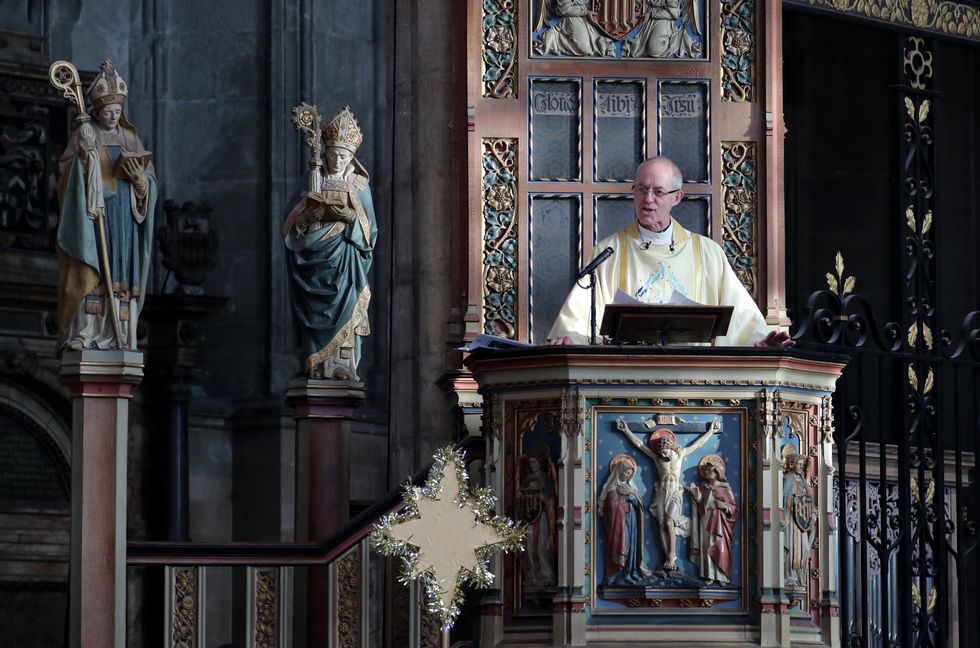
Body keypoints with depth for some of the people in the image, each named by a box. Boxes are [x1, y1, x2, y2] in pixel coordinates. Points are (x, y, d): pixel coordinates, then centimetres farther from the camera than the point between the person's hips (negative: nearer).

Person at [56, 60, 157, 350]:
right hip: (92, 211, -4)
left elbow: (150, 179, 10)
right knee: (88, 269, -13)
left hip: (124, 216, 4)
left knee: (119, 273, 0)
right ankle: (80, 332, -15)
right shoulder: (84, 134, 3)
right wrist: (84, 149, -22)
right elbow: (68, 171, -8)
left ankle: (115, 335, 0)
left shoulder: (130, 138, 13)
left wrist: (141, 178, -12)